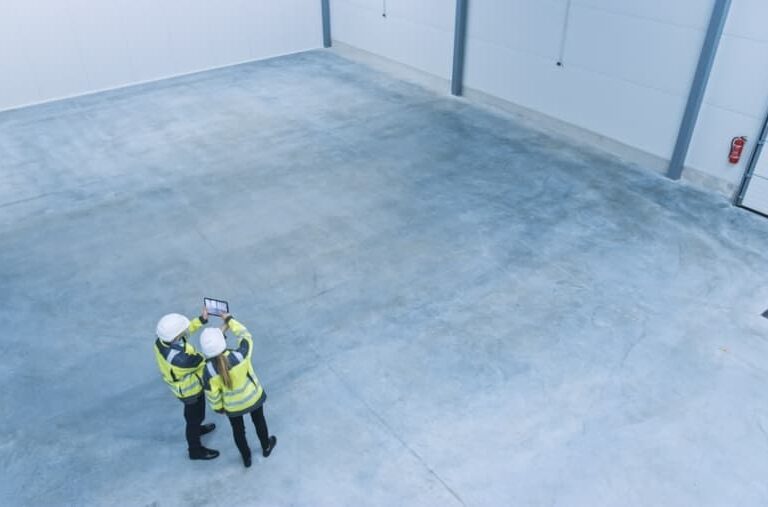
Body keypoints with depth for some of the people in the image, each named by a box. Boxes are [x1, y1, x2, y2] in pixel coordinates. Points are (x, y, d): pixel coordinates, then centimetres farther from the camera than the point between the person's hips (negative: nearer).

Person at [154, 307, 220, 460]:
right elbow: (206, 360, -32)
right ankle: (196, 450, 44)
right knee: (195, 416, 20)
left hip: (180, 383, 7)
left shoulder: (161, 340, -24)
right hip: (189, 390, -7)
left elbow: (184, 331, -4)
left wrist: (201, 320, -4)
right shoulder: (180, 359, -46)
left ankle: (195, 429, 63)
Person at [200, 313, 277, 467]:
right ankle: (266, 447, 58)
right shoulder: (240, 355, -36)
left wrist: (218, 407, 6)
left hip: (232, 406, 0)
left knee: (238, 429, 30)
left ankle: (246, 458, 53)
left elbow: (212, 394, -15)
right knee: (259, 421, 31)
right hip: (253, 396, 0)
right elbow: (245, 336, -15)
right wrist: (229, 320, -3)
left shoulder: (209, 371, -32)